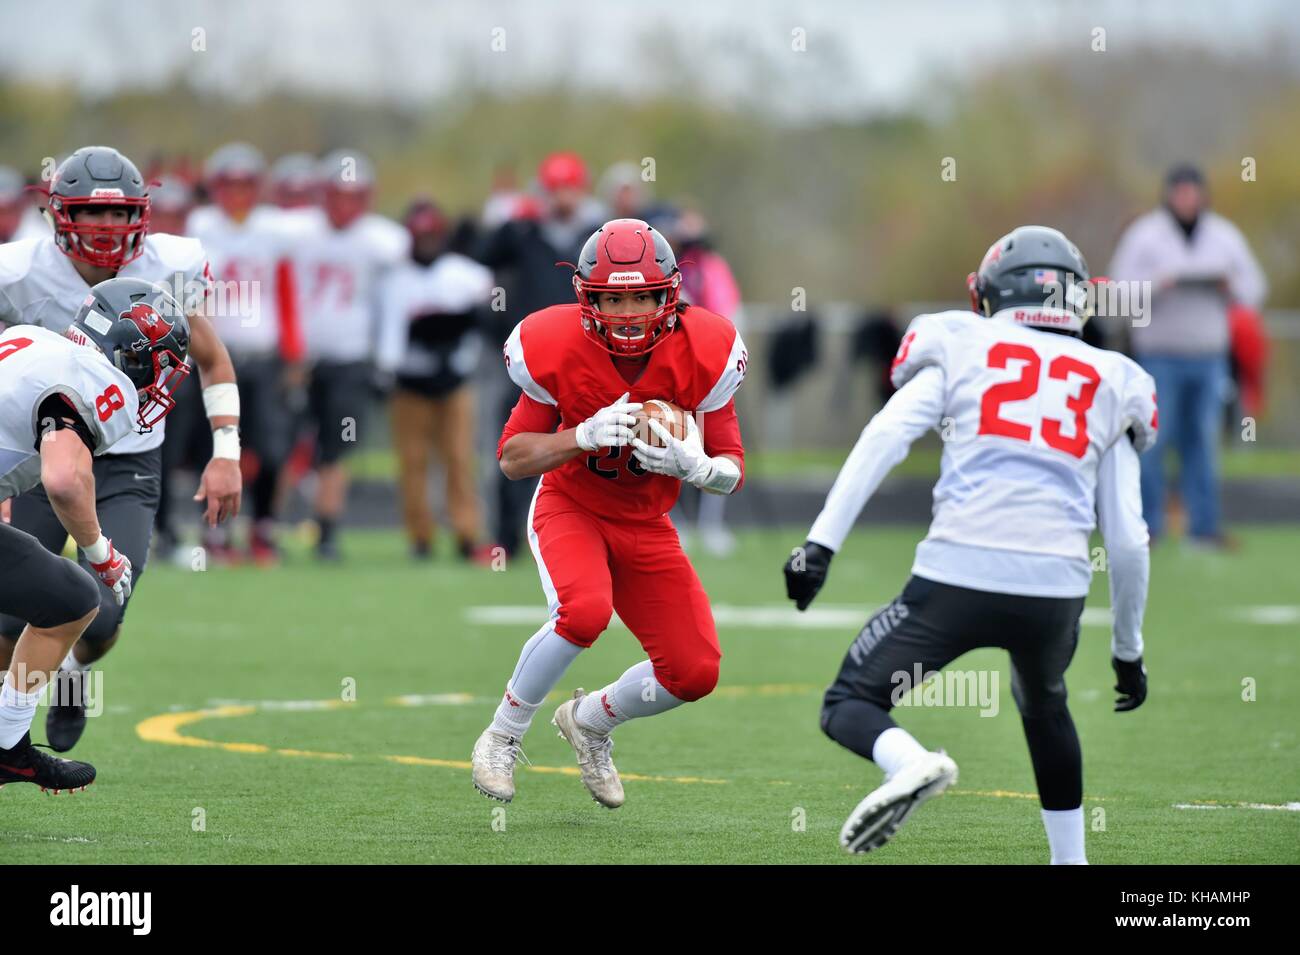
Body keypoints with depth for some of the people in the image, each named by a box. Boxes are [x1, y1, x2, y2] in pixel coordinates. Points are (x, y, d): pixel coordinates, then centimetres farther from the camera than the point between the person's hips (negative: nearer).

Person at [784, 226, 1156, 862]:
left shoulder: (961, 351, 14)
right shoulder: (1110, 385, 19)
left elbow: (883, 439, -3)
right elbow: (1128, 542, 17)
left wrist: (821, 543, -7)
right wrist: (1128, 648, 28)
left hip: (959, 573, -3)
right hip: (1056, 588, 3)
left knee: (850, 707, 8)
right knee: (1044, 708, 34)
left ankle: (911, 764, -25)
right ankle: (1070, 861, 33)